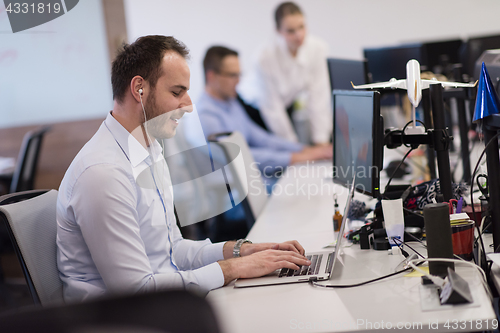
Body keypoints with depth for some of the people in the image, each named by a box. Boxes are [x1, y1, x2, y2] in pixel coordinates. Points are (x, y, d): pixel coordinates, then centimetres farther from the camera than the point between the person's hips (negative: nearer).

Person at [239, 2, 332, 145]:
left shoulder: (317, 48, -23)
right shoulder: (266, 58, -34)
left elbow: (319, 95, -21)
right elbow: (272, 109, -26)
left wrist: (321, 142, -21)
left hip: (288, 103, 5)